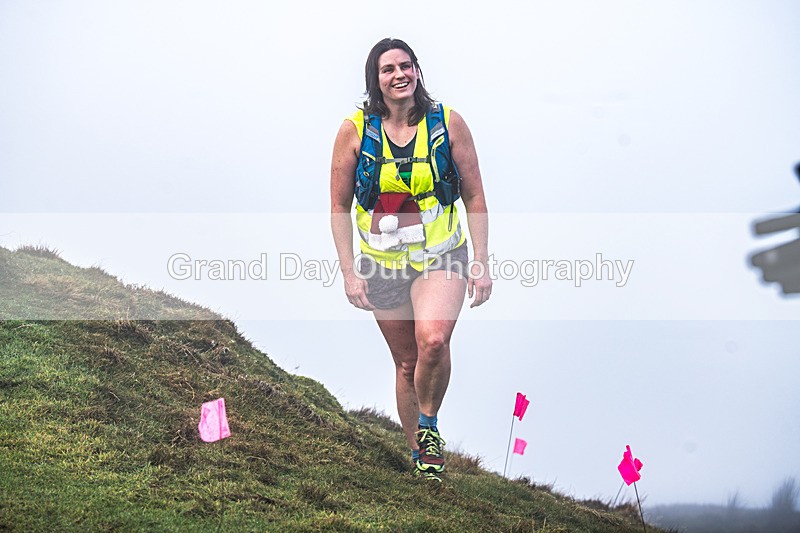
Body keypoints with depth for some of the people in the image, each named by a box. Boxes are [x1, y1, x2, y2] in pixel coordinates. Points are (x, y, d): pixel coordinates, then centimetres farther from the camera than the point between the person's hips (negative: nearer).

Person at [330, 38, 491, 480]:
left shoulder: (447, 122, -5)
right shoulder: (355, 130, -4)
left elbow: (474, 197, 1)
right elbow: (339, 206, 2)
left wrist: (482, 263, -5)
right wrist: (349, 272, -4)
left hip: (441, 258, -1)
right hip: (382, 262, 1)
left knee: (433, 341, -27)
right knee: (406, 362, 9)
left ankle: (429, 423, 1)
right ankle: (418, 453, 28)